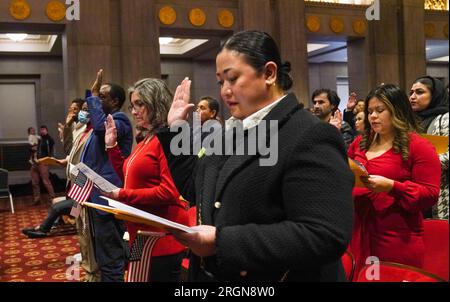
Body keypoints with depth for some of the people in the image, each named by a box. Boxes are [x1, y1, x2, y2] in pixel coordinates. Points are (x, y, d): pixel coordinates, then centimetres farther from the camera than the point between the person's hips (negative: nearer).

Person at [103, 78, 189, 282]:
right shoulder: (146, 141, 14)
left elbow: (169, 192, -23)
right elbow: (130, 177, 20)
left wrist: (122, 195, -17)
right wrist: (112, 145, 14)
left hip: (160, 236, -10)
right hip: (144, 232, 10)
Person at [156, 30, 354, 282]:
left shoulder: (310, 137, -20)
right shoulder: (235, 131, 8)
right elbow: (196, 190, 15)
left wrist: (222, 241, -29)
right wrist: (176, 129, 9)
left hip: (268, 276, -8)